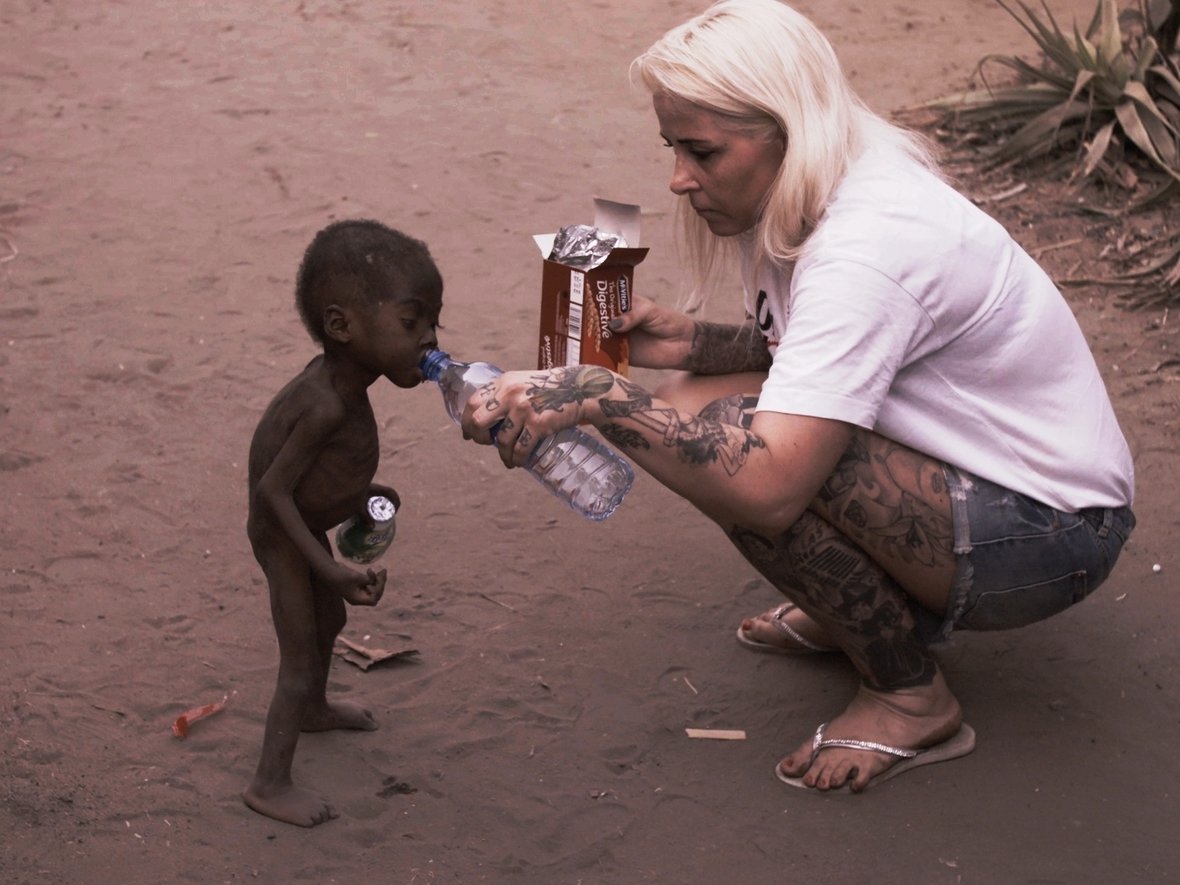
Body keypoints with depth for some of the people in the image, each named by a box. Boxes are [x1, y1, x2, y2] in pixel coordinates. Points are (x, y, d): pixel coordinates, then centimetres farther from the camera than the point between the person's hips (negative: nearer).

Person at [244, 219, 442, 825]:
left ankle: (314, 710, 55)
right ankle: (270, 784, 11)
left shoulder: (335, 379, -8)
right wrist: (328, 567, -35)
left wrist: (359, 492, 14)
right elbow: (273, 488, -34)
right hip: (282, 538, -10)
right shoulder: (327, 405, -36)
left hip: (304, 528, 10)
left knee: (329, 621, 30)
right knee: (300, 661, -1)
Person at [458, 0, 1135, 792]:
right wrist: (693, 343, -8)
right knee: (689, 406, -2)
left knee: (737, 446, -29)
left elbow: (768, 486, -37)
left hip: (1048, 531, -9)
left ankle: (912, 698, -10)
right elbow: (796, 348, 11)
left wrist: (595, 395, -36)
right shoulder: (814, 199, -1)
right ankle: (868, 606, 13)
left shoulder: (867, 245, -30)